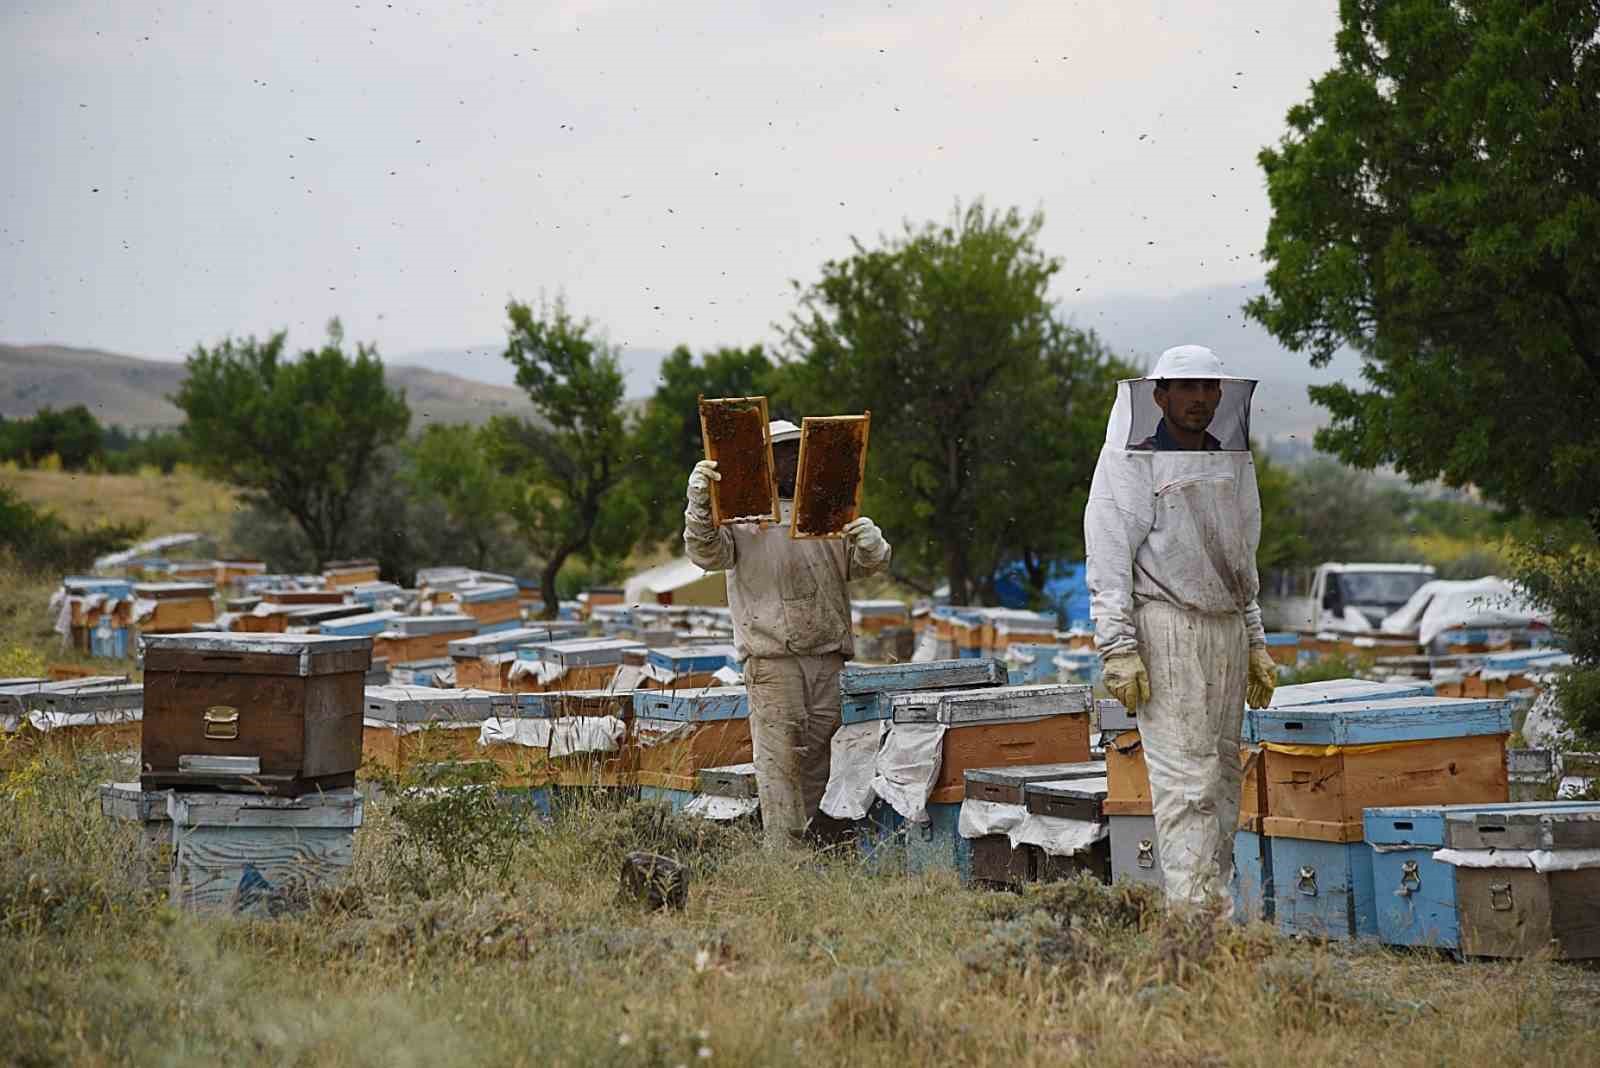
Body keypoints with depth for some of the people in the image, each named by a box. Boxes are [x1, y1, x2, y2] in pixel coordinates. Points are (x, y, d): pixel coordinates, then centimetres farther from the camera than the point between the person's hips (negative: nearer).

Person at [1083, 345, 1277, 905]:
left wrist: (1256, 646, 20)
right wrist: (1119, 650, -16)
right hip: (1167, 631, -7)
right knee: (1185, 778, -12)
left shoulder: (1231, 465, 17)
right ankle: (1192, 907, -14)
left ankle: (1219, 897, 11)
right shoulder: (1131, 465, -4)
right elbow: (1108, 563, -8)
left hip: (1227, 631, 7)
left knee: (1224, 774, 7)